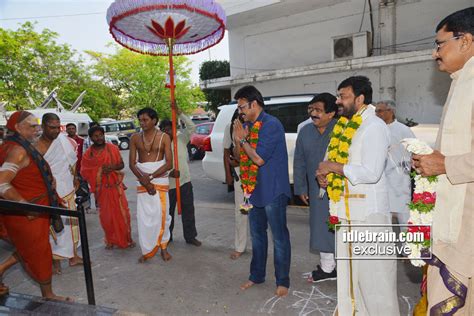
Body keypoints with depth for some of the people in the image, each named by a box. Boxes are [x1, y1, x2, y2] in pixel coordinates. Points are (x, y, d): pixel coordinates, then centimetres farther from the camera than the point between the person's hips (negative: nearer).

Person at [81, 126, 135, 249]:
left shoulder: (113, 148, -1)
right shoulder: (88, 154, 0)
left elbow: (121, 164, 4)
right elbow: (84, 171, 1)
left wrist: (113, 167, -16)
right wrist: (98, 171, -14)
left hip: (116, 186, 0)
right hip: (101, 189, 1)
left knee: (122, 212, 0)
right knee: (106, 215, 8)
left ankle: (127, 239, 16)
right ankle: (111, 240, 24)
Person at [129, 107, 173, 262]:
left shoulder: (164, 137, -3)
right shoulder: (135, 138, 4)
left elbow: (169, 163, -8)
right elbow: (132, 163, 1)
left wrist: (151, 176, -16)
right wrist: (143, 180, -11)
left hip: (160, 178, -2)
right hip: (142, 180, 2)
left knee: (162, 214, 1)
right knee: (144, 216, 2)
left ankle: (163, 247, 17)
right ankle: (147, 250, 13)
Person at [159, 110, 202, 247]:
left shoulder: (181, 139, -1)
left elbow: (192, 126, -15)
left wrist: (179, 113, -23)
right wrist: (170, 173, -25)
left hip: (185, 181, 1)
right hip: (168, 184, 0)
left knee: (188, 210, 7)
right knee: (168, 212, 14)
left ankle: (190, 237, 20)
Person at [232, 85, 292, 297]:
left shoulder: (271, 125, -17)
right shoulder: (247, 126, 8)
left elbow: (259, 159, -22)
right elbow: (238, 156, 10)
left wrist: (243, 139, -12)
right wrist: (237, 140, -8)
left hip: (272, 190, -8)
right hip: (254, 189, 8)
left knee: (279, 237, 6)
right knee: (257, 234, 18)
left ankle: (282, 281, 21)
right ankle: (257, 275, 34)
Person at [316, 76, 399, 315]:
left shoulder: (374, 127, -14)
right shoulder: (347, 126, 12)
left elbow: (370, 173, -23)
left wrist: (333, 167, -16)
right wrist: (326, 175, 3)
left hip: (368, 212, -9)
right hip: (347, 209, 9)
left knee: (373, 272, 2)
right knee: (348, 268, 20)